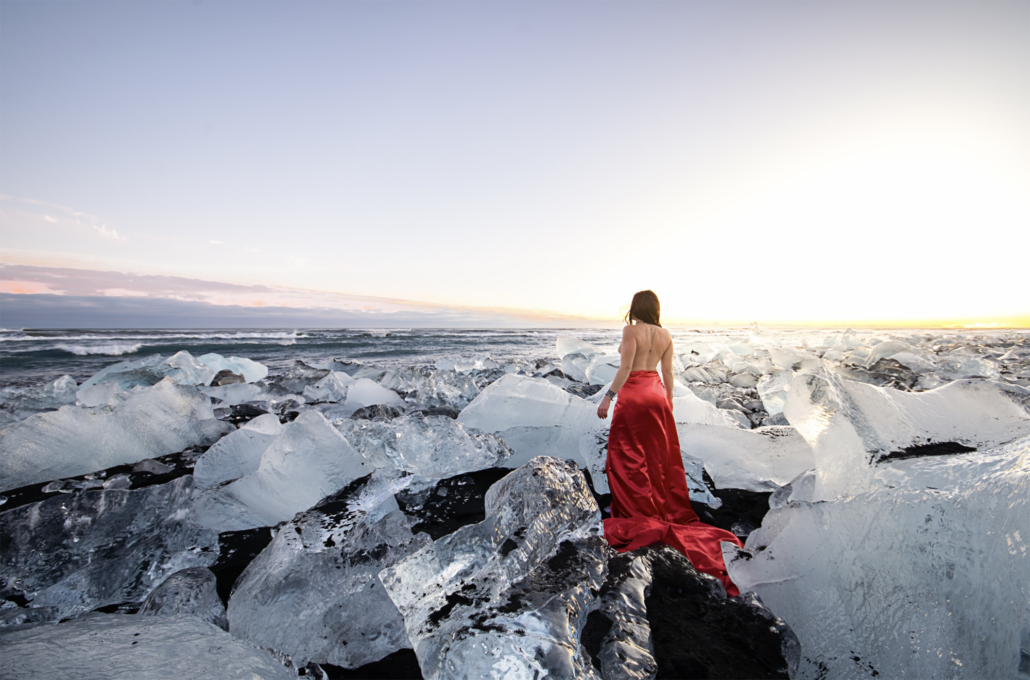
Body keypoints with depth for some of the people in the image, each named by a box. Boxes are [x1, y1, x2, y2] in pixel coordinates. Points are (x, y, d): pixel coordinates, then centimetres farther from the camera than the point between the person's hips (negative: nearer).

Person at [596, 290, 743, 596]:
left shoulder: (631, 330, -12)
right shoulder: (665, 335, 5)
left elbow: (626, 368, -18)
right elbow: (667, 373, 9)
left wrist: (608, 396, -15)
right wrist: (668, 402, 19)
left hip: (633, 394, -7)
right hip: (656, 394, 7)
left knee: (628, 457, 4)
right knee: (660, 455, 16)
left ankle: (640, 516, 9)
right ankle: (669, 511, 28)